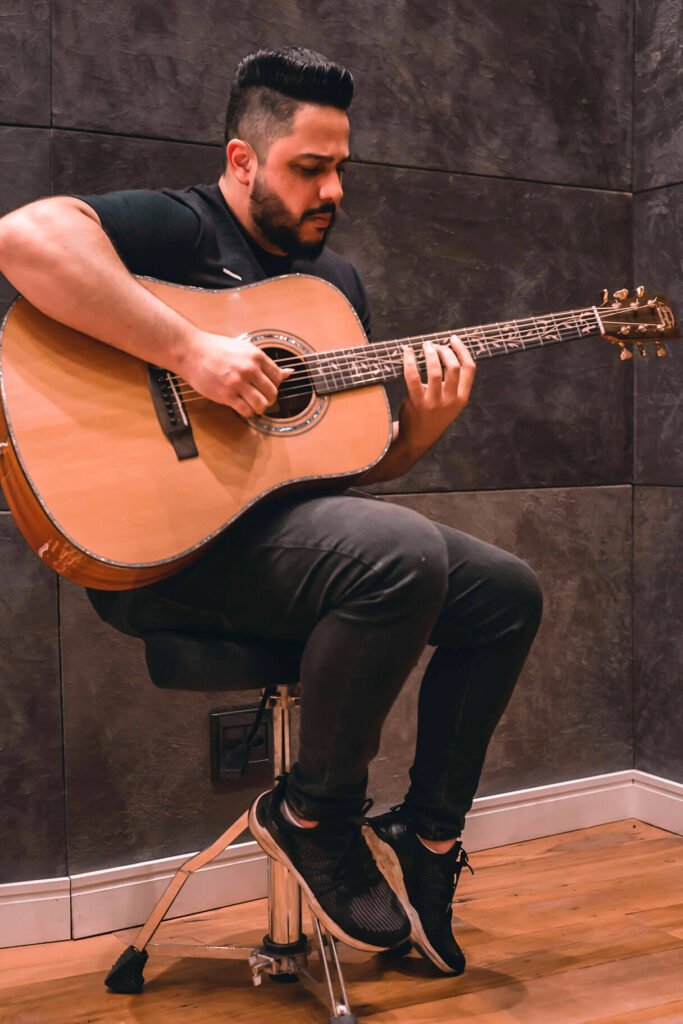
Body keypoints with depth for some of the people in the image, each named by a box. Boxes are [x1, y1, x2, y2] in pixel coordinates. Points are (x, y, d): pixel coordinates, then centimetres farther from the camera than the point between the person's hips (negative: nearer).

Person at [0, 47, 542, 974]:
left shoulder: (336, 282, 19)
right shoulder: (179, 228, -6)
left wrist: (424, 425, -4)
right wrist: (192, 352, -30)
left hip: (295, 523, 9)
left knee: (508, 593, 3)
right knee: (403, 555, -33)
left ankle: (426, 839, 11)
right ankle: (314, 814, -8)